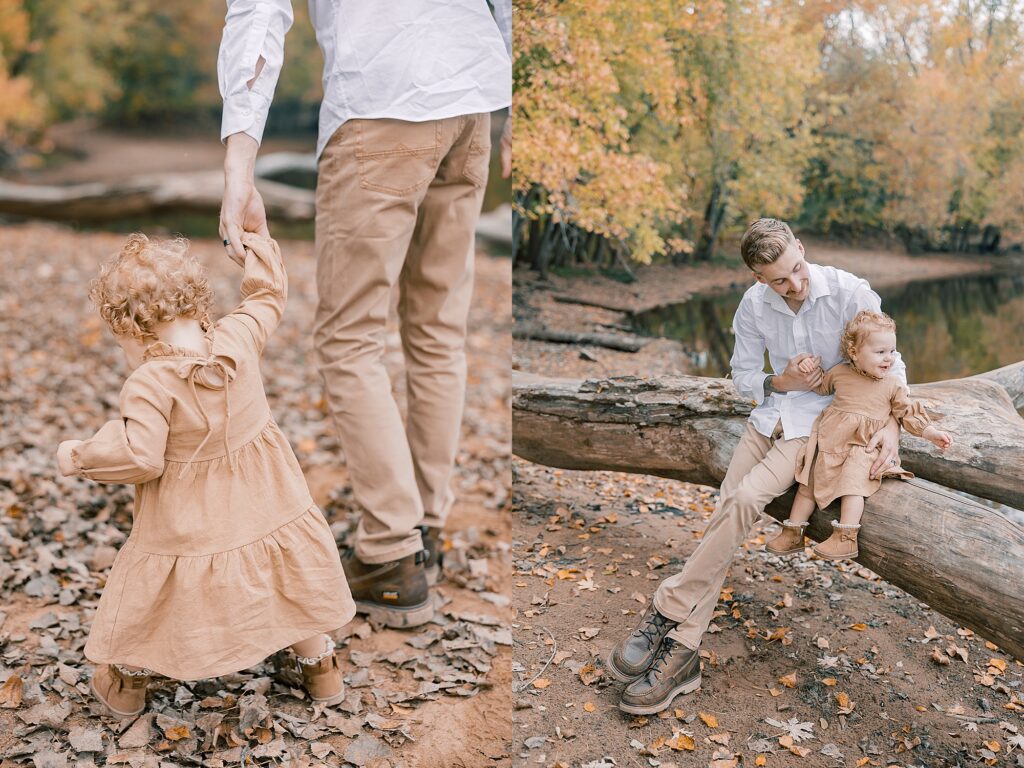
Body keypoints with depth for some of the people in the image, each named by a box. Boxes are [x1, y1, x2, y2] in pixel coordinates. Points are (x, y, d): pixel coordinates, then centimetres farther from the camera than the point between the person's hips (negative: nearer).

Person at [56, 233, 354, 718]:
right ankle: (319, 667, 36)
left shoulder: (149, 384, -23)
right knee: (295, 576, 21)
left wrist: (80, 457, -8)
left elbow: (140, 457, -25)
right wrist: (259, 251, 24)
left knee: (149, 587, 20)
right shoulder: (237, 338, -11)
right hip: (267, 502, 4)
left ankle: (128, 679, 40)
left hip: (186, 521, -4)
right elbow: (267, 301, 8)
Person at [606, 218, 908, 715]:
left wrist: (891, 426, -21)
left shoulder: (850, 293, -13)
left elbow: (889, 362, -6)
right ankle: (682, 648, -13)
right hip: (772, 413, 4)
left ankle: (667, 612, -15)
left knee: (746, 497, -27)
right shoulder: (753, 306, -2)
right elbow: (742, 378, 10)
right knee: (726, 512, -15)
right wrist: (780, 382, -11)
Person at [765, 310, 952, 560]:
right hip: (830, 442, 3)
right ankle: (793, 534, 14)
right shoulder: (840, 373, 3)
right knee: (808, 482, 4)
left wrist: (931, 433, -1)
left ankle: (846, 538, -29)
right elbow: (819, 385, 21)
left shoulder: (893, 385, 0)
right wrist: (808, 369, 2)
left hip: (864, 448, -3)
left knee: (853, 482, -27)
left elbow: (907, 413, 7)